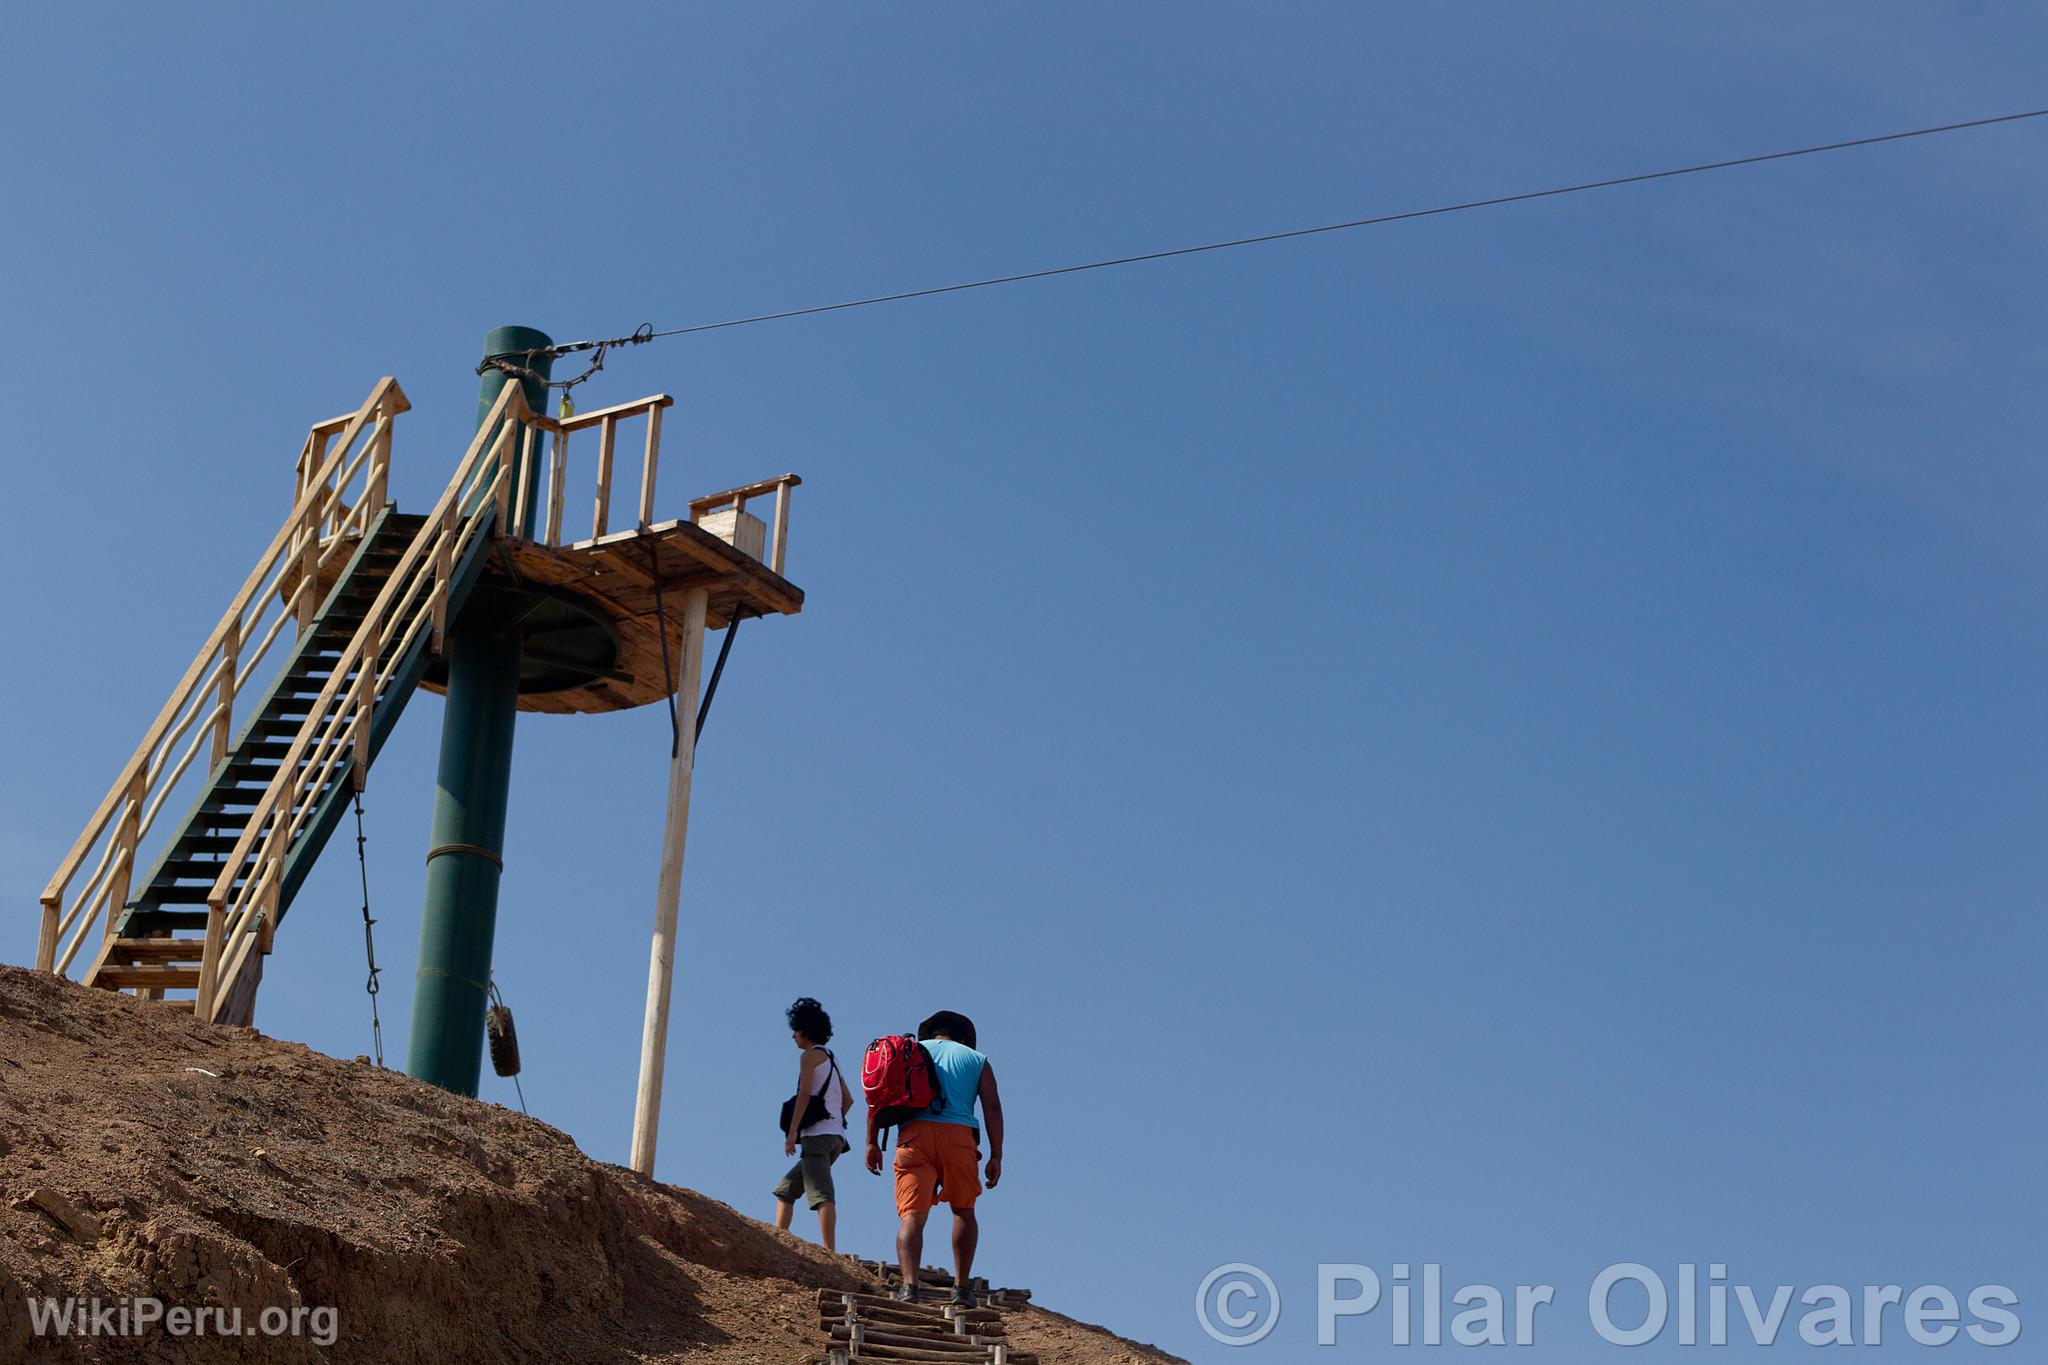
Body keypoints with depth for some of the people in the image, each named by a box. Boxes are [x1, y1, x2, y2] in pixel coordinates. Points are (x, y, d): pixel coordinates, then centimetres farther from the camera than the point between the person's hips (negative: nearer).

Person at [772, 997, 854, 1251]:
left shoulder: (811, 1054, 0)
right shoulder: (830, 1057, 25)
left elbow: (804, 1094, -11)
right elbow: (848, 1098, 24)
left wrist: (792, 1132, -14)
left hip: (817, 1134, -9)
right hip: (835, 1136, 9)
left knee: (821, 1194, -20)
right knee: (784, 1190, 16)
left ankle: (829, 1252, -31)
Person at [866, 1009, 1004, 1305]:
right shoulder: (977, 1060, 22)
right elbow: (992, 1107, 9)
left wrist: (872, 1142, 10)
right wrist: (996, 1156, 7)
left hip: (915, 1134, 0)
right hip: (958, 1135, 0)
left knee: (912, 1215, -3)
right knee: (964, 1211, 17)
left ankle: (909, 1283, -22)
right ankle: (961, 1286, 9)